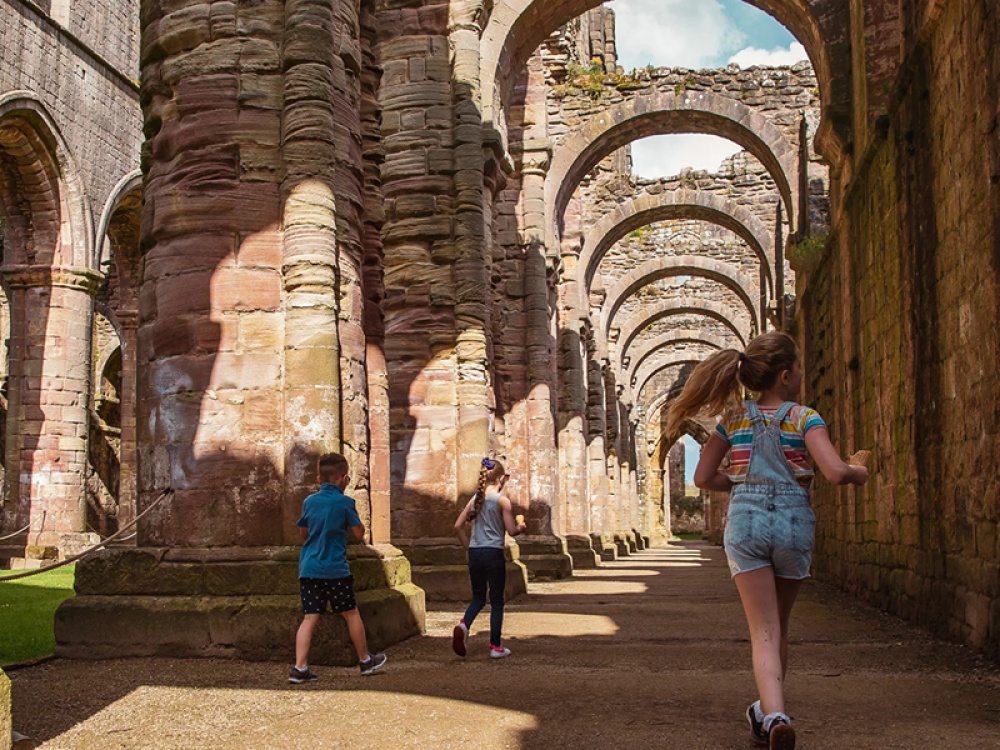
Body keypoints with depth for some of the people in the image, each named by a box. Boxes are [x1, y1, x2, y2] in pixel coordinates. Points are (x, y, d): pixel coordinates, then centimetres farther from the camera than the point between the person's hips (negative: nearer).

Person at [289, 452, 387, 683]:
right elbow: (359, 533, -2)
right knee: (351, 613, 11)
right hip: (335, 569, -4)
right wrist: (355, 516, 14)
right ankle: (365, 660, 24)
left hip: (308, 568, 4)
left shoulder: (309, 502, 6)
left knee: (310, 618, 2)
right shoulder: (345, 502, -8)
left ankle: (300, 668, -7)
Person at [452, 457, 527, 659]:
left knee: (478, 597, 17)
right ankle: (495, 646, 9)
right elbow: (512, 531, -10)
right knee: (497, 600, 6)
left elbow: (458, 526, 6)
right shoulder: (502, 501, -8)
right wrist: (521, 527, 11)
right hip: (493, 552, -5)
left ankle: (463, 625, -12)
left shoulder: (475, 499, 7)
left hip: (474, 553, 5)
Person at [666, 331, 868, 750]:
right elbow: (835, 472, -14)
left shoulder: (733, 418, 8)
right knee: (779, 626, 19)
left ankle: (775, 716, -26)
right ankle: (767, 713, 33)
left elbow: (703, 478, 10)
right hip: (794, 522, -1)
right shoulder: (804, 418, -1)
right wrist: (859, 473, 7)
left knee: (764, 630, -4)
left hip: (745, 521, 1)